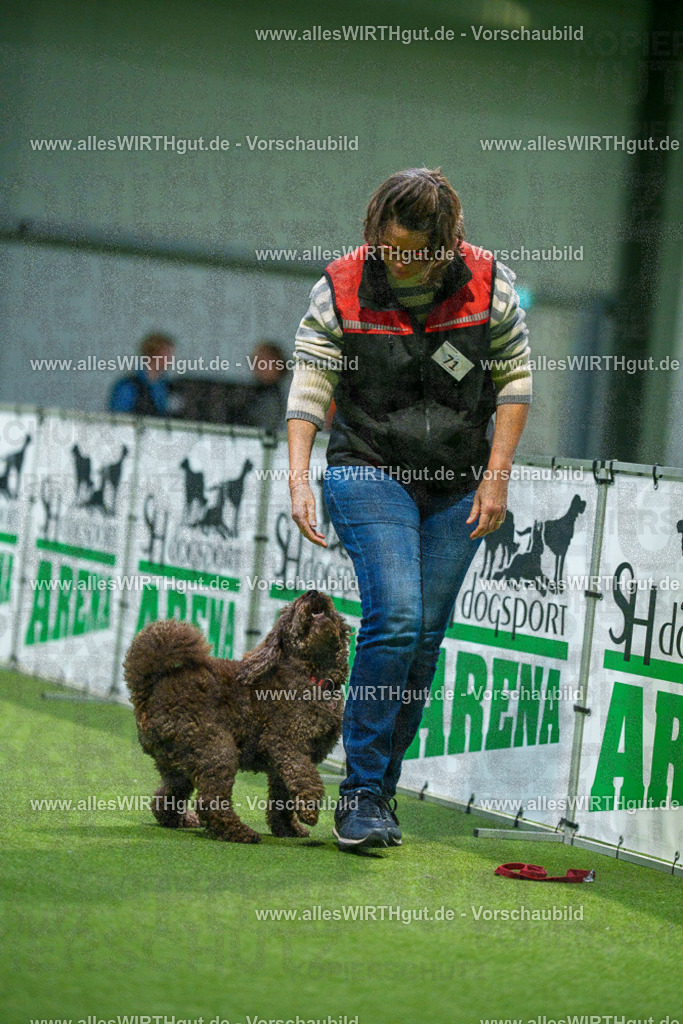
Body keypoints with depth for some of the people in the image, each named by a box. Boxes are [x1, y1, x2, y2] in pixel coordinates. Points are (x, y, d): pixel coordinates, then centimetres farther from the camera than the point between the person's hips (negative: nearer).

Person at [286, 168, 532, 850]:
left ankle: (379, 792, 16)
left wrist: (496, 476, -3)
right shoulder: (340, 290, -10)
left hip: (458, 488, 3)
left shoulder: (488, 284, -6)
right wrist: (298, 478, -17)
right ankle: (359, 795, -14)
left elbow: (515, 381, 3)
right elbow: (308, 386, -6)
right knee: (395, 618, -19)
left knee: (426, 637, 4)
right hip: (370, 474, -3)